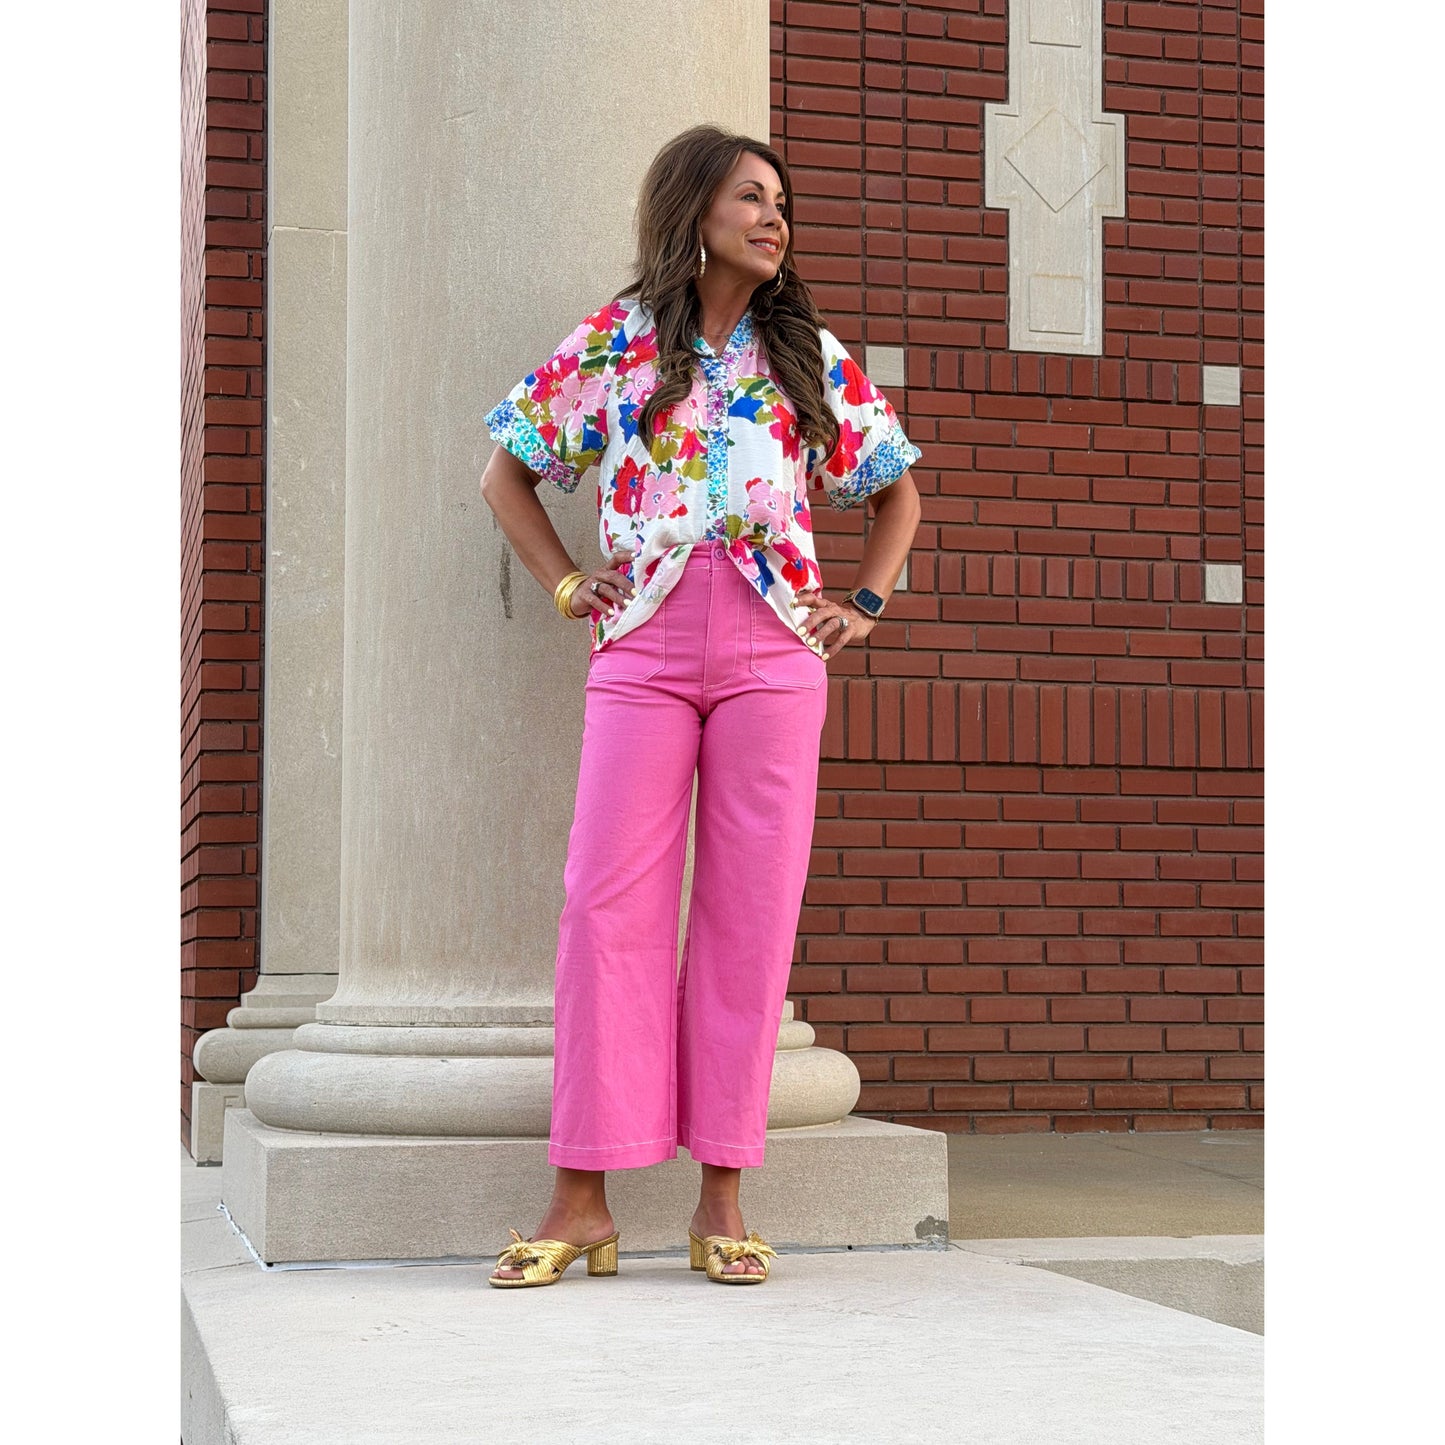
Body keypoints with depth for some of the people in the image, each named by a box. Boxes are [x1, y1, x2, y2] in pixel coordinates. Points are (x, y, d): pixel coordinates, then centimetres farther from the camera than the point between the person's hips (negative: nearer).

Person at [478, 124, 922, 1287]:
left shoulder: (811, 353, 13)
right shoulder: (616, 343, 9)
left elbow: (897, 488, 23)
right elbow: (506, 472, 17)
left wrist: (865, 604, 11)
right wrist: (566, 587, 7)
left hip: (774, 651, 2)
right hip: (646, 646, -1)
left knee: (751, 911, 0)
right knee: (611, 904, -7)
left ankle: (722, 1200, 6)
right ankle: (583, 1201, -2)